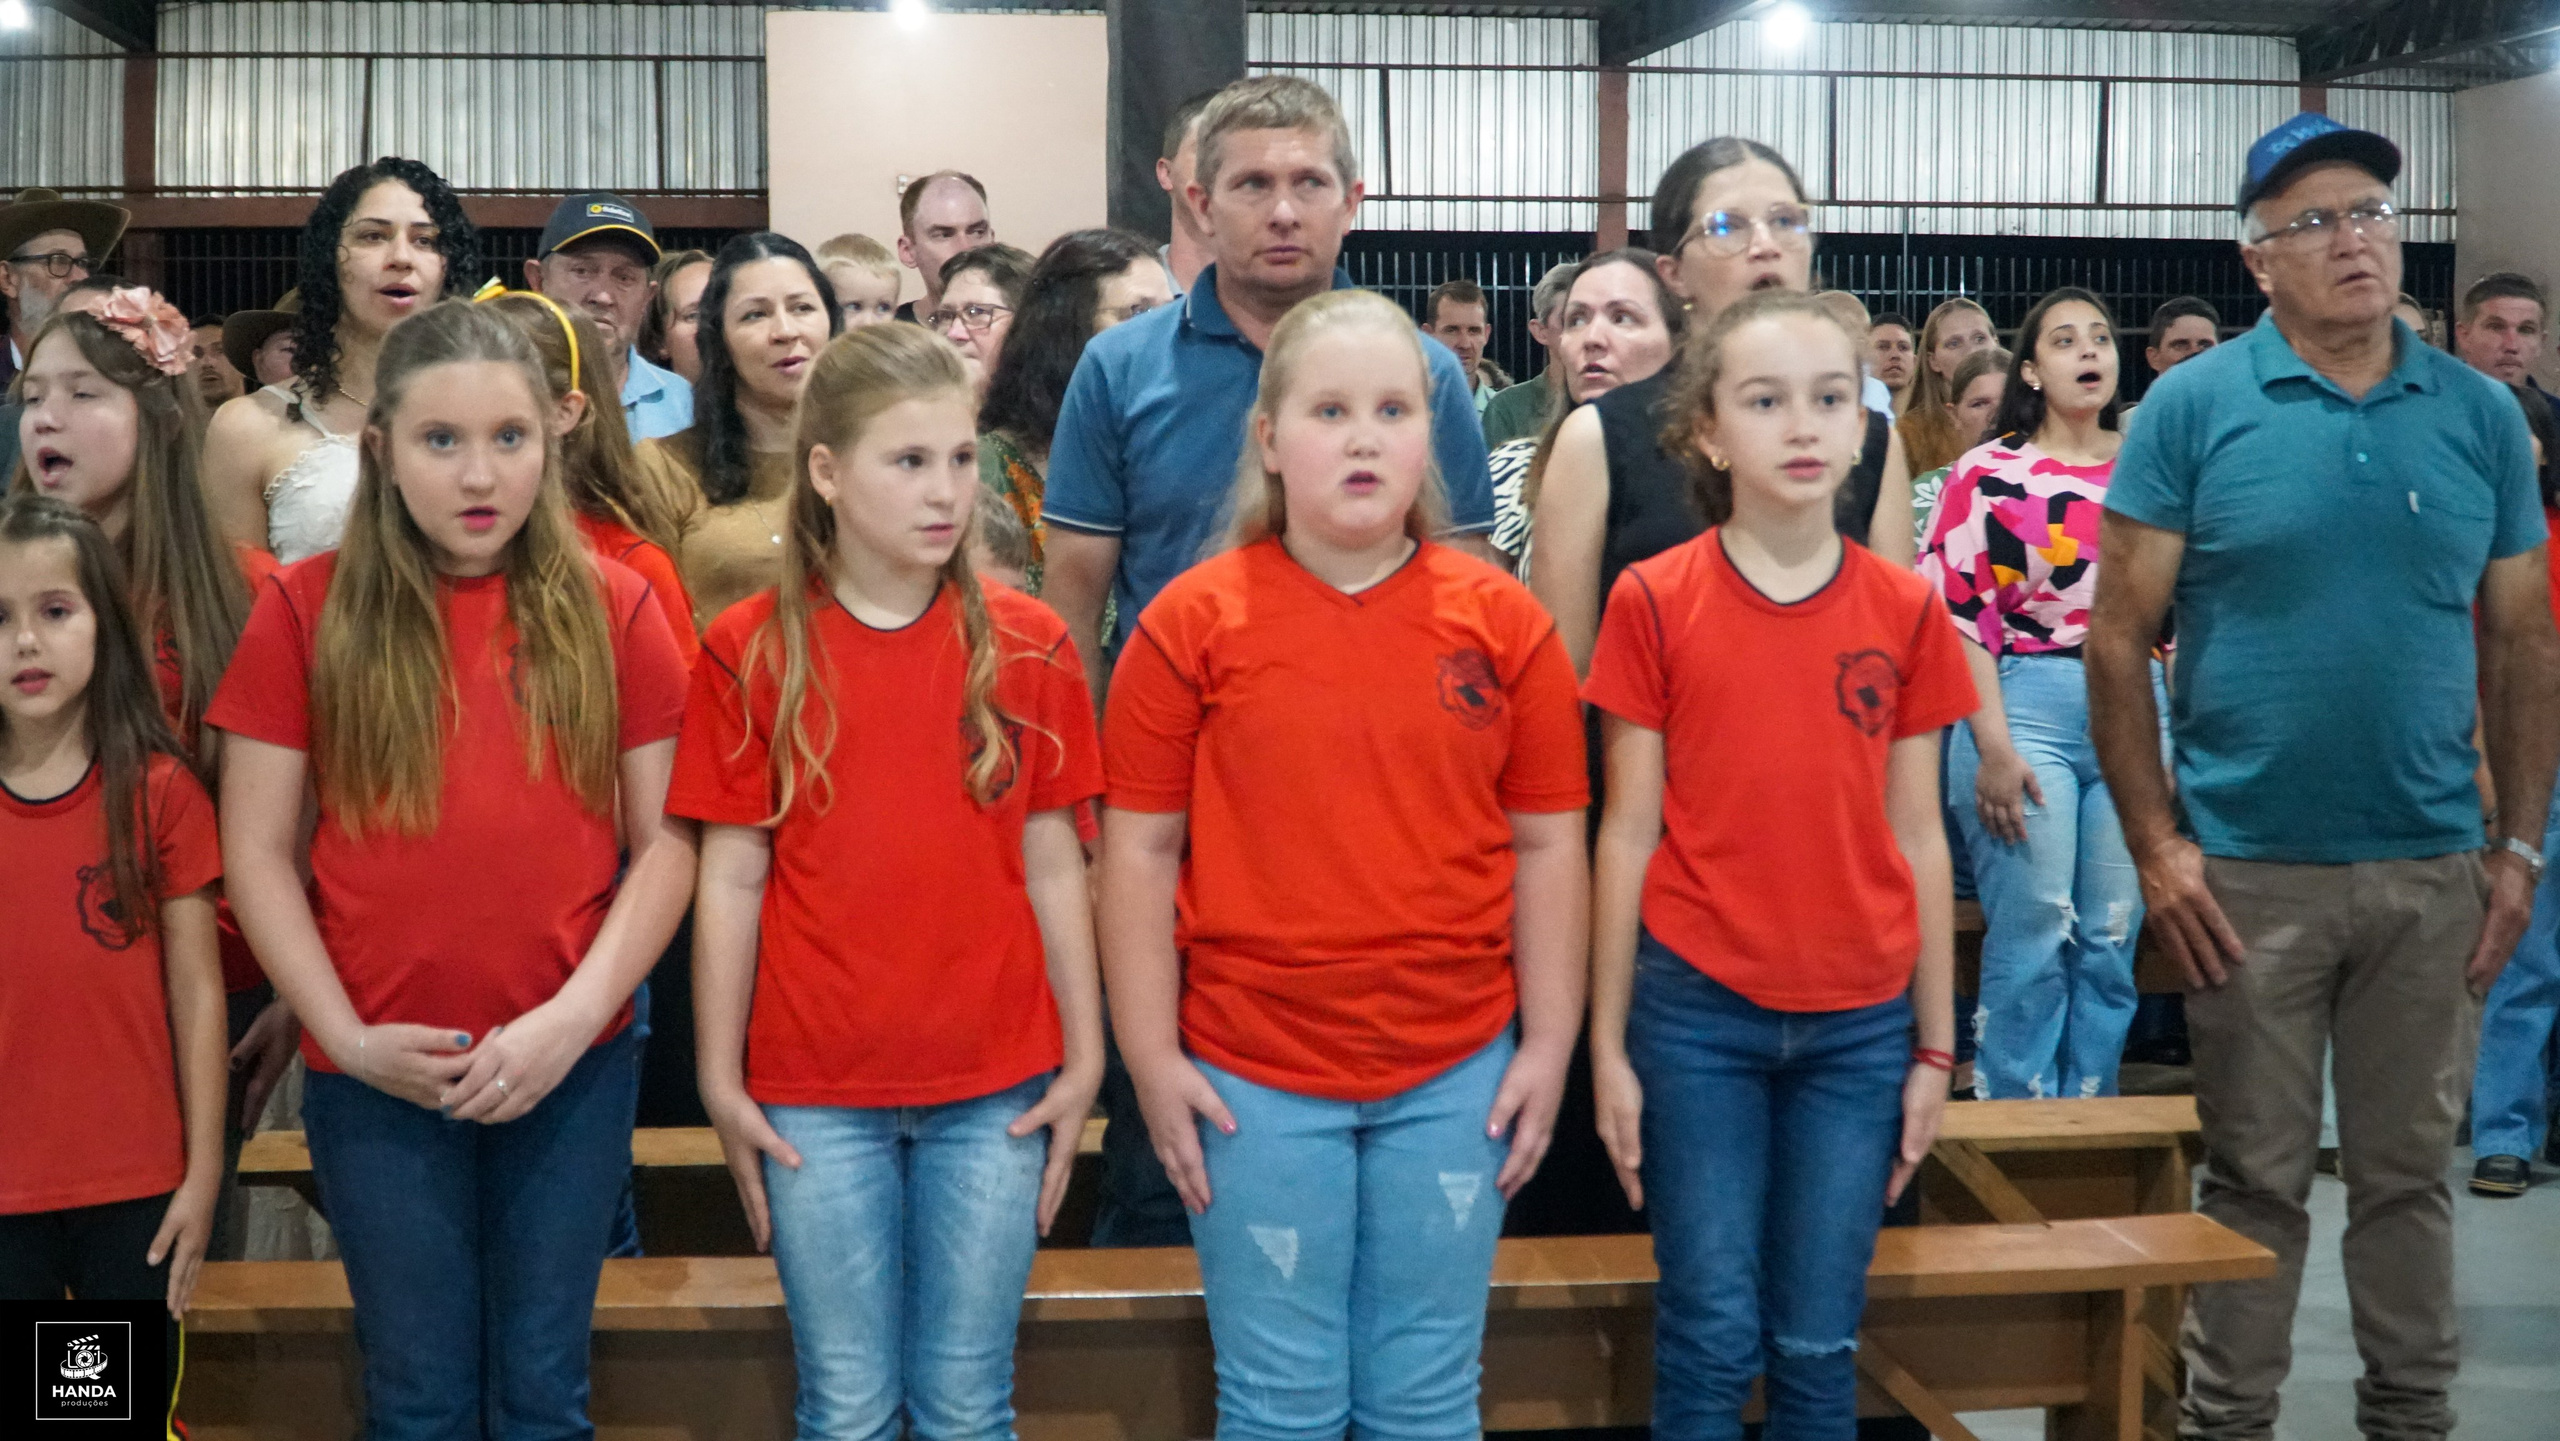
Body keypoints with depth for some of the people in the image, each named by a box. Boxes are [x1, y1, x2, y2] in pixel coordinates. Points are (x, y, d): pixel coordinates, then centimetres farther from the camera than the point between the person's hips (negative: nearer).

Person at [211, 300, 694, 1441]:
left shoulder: (611, 607, 0)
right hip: (376, 1075, 0)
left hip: (575, 1065, 1)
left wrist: (572, 1018, -12)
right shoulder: (308, 609, -2)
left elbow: (667, 842, -1)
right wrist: (346, 1037, -10)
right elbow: (257, 851, -1)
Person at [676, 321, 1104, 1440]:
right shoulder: (752, 651, -2)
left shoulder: (1026, 646, 1)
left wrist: (1084, 1058, 2)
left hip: (996, 1089, 1)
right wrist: (722, 1079, -1)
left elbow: (1052, 865, 3)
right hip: (816, 1093, -1)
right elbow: (733, 876, 0)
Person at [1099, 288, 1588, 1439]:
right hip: (1253, 1079, -1)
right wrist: (1152, 1059, -5)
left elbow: (1545, 844, 3)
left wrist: (1548, 1045, 1)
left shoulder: (1501, 620, -1)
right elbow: (1140, 851, -3)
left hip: (1456, 1078, 2)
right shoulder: (1192, 620, -5)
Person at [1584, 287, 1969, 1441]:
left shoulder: (1907, 611, 3)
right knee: (1710, 1335, 3)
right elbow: (1629, 833, -2)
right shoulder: (1653, 600, -4)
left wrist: (1935, 1046, 6)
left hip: (1859, 1025, 2)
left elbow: (1917, 839, 6)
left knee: (1820, 1342, 9)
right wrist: (1608, 1044, -2)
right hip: (1696, 1013, -2)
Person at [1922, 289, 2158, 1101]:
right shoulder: (1990, 472, 0)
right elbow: (1960, 616, -5)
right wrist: (1994, 748, -11)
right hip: (2027, 712, -4)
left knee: (2113, 940, 5)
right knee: (2030, 940, -5)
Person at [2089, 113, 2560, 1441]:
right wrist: (2156, 844, -11)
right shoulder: (2193, 408, -4)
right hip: (2249, 870, -2)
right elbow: (2119, 636, -6)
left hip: (2435, 871, 3)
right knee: (2255, 1175, 8)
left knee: (2410, 1169, 14)